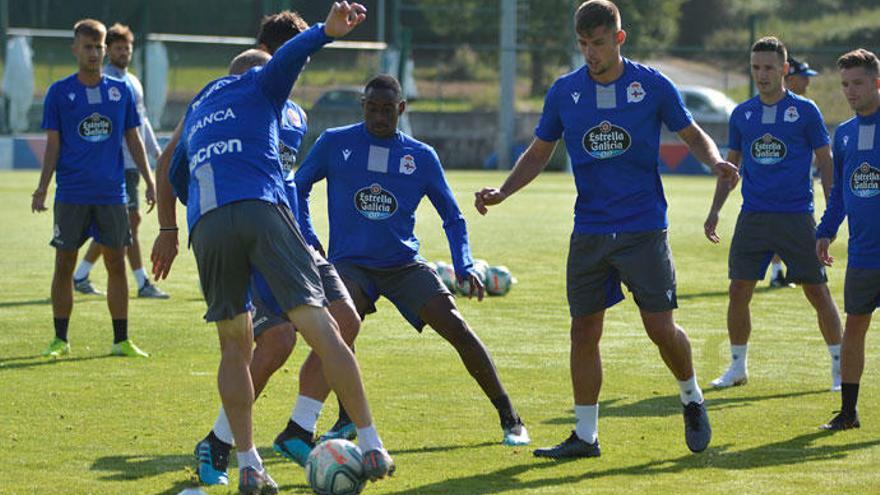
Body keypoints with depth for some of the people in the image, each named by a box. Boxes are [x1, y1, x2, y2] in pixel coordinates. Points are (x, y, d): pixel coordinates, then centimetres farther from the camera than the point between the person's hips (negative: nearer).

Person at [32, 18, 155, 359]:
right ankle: (60, 340, 10)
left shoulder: (121, 91, 7)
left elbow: (133, 140, 11)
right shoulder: (59, 92, 2)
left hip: (112, 194, 1)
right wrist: (42, 188, -7)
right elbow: (53, 145, 1)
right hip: (71, 195, -1)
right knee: (64, 265, 1)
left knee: (116, 264, 3)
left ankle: (121, 341, 9)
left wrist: (149, 181, 6)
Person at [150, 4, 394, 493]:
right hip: (261, 210, -4)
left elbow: (170, 173, 46)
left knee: (235, 347, 15)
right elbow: (290, 54, -3)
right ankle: (372, 448, -10)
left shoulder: (197, 109, 34)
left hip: (207, 226, 4)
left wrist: (169, 230, 60)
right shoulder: (261, 86, 20)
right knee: (322, 329, -5)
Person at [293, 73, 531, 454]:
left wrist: (464, 266, -3)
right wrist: (306, 239, 0)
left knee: (457, 328, -14)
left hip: (404, 264, 1)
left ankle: (509, 419, -3)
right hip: (349, 262, -1)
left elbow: (452, 217, 11)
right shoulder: (335, 143, 2)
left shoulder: (421, 156, 4)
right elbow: (298, 187, 13)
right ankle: (347, 418, -15)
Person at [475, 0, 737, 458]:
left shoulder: (652, 85, -4)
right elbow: (539, 153, 13)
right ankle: (585, 436, 11)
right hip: (590, 229, 3)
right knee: (584, 330, 1)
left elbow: (692, 134, 7)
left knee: (660, 327, -6)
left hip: (644, 227, -3)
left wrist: (715, 161, -14)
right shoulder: (564, 91, 3)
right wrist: (502, 191, -2)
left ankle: (692, 399, 22)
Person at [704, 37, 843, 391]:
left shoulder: (805, 111, -1)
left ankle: (840, 368, 9)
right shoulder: (742, 114, 9)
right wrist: (715, 210, 11)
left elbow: (825, 163, 2)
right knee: (739, 291, -1)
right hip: (753, 216, 3)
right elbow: (731, 164, 18)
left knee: (818, 292, -2)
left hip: (796, 216, -3)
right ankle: (738, 367, 13)